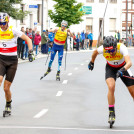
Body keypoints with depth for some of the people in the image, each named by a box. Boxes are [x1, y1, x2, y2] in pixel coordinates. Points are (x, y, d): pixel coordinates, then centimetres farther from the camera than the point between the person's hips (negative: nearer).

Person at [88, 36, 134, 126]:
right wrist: (92, 62, 13)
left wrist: (122, 70, -64)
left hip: (123, 68, 0)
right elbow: (95, 52, -2)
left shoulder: (121, 47, -35)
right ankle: (112, 113, -17)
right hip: (110, 68, 0)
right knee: (111, 87, -27)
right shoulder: (102, 49, -28)